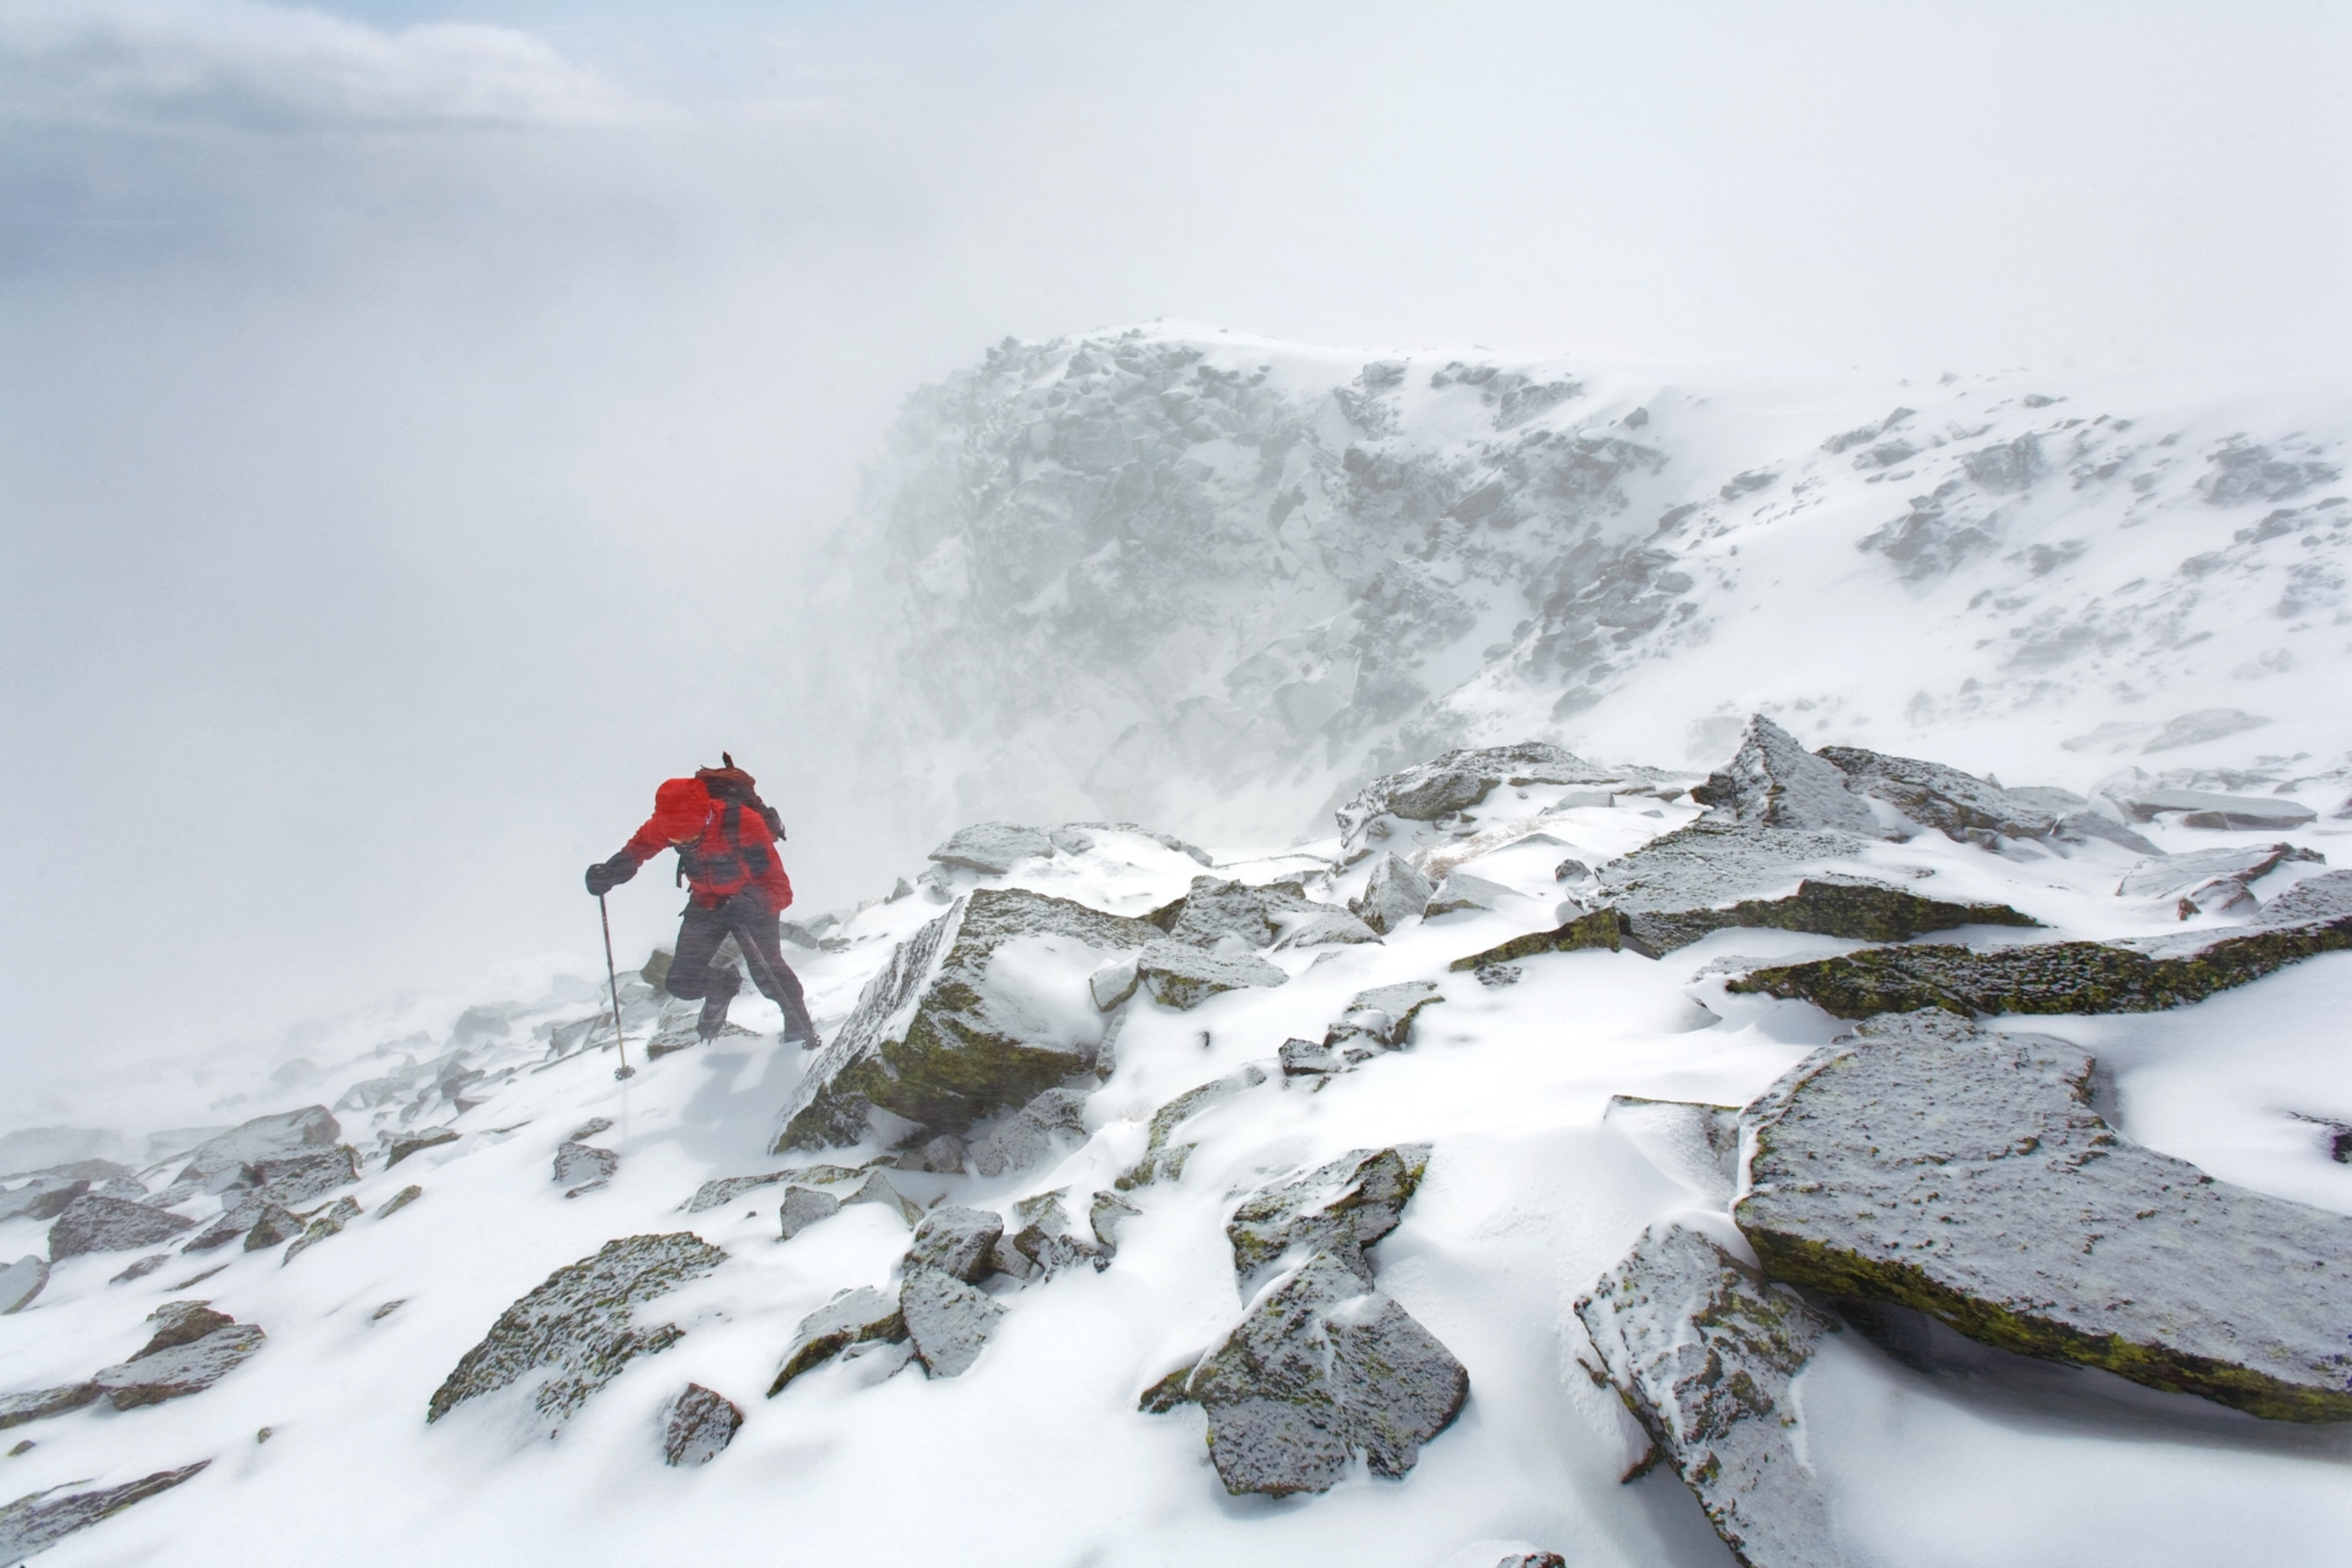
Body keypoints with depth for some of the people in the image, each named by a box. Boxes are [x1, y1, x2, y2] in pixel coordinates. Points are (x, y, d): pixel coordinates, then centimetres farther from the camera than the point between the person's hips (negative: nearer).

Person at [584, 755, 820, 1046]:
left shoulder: (743, 824, -35)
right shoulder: (666, 824, -21)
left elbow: (779, 889, -32)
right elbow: (643, 842, 6)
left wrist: (752, 905, -53)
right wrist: (616, 868, -13)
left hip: (750, 900, -4)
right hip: (705, 901, 4)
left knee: (767, 976, -17)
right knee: (682, 983, -2)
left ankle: (799, 1022, 12)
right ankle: (722, 985, 32)